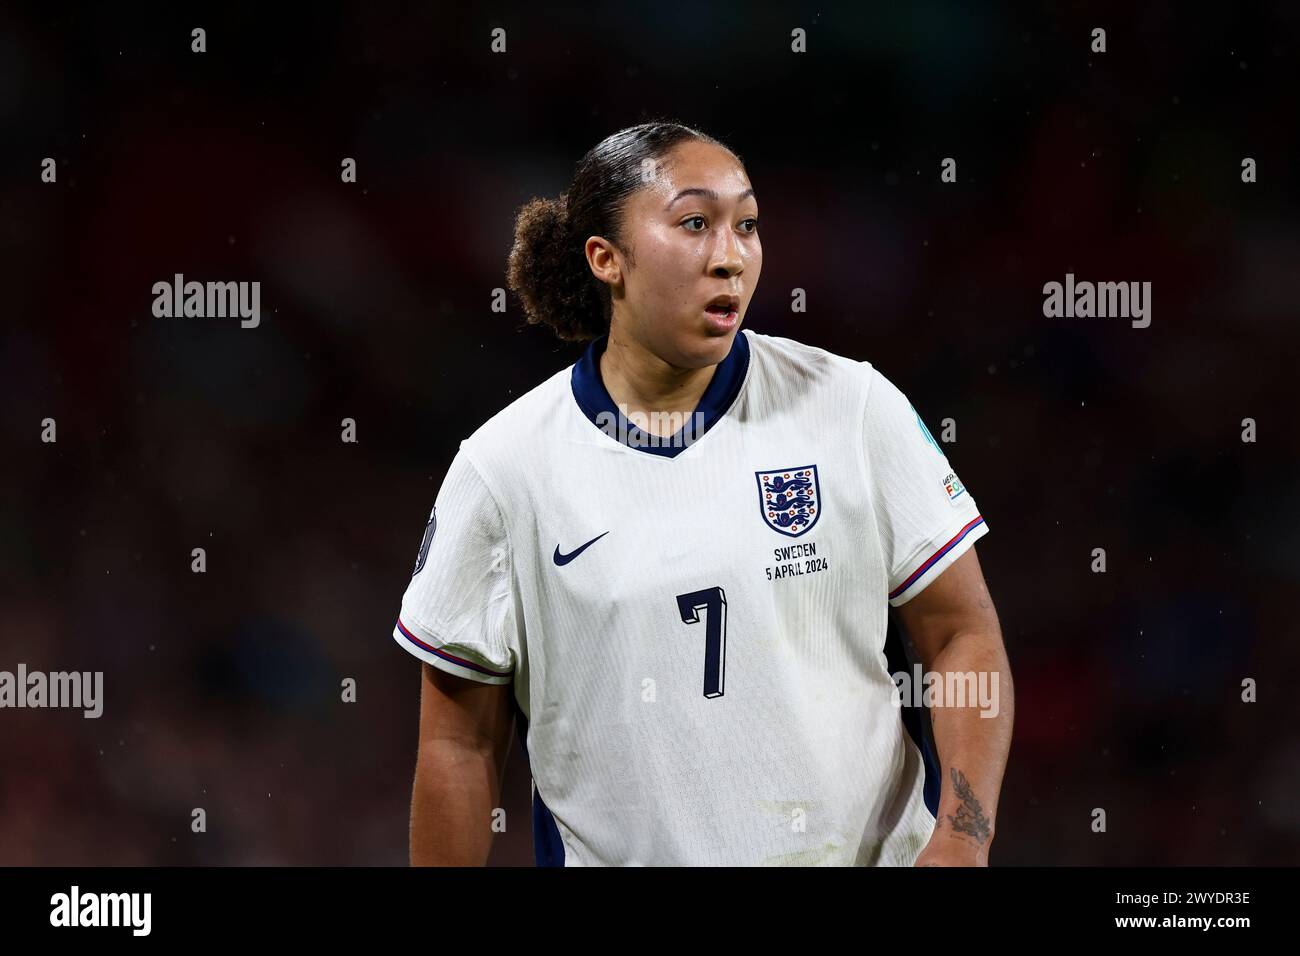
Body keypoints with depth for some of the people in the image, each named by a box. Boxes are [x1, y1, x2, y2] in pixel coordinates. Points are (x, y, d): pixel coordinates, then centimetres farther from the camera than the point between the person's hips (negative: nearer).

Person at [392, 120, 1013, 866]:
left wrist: (960, 842, -15)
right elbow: (462, 743, -1)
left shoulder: (853, 407, -4)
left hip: (868, 848, 0)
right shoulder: (503, 468, -5)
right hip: (619, 855, 0)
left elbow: (963, 635, -3)